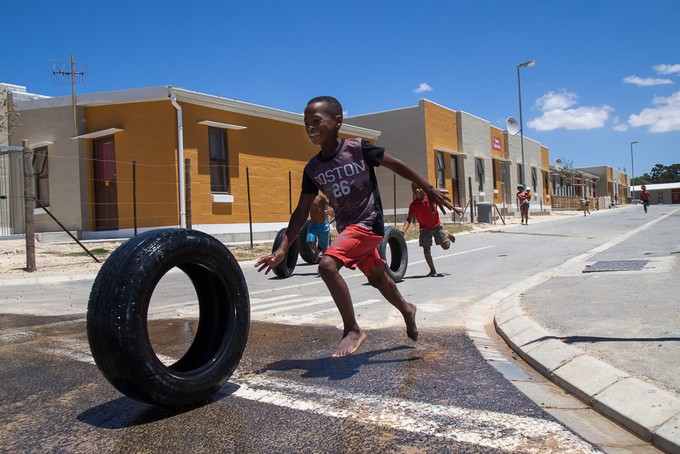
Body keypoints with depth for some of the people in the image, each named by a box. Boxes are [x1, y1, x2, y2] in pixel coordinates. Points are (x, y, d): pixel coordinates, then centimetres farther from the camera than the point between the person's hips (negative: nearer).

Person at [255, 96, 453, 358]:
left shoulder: (358, 148, -14)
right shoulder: (313, 168, 0)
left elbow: (396, 165, -4)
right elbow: (302, 211, 1)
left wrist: (429, 189, -1)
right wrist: (282, 249, -5)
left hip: (368, 222, -6)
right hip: (346, 228, 7)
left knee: (327, 265, -25)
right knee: (377, 278, 22)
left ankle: (352, 329, -11)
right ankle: (406, 309, 51)